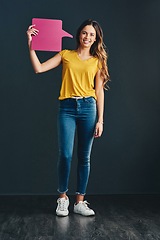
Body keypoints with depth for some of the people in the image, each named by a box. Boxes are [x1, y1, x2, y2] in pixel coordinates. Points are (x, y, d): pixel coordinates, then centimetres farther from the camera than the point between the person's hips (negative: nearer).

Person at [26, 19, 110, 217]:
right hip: (67, 108, -1)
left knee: (84, 157, 3)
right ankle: (62, 197, 14)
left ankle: (80, 202, 15)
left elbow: (99, 91, 7)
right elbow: (39, 69, 1)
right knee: (65, 155, -8)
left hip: (88, 108, 1)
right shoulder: (66, 55, 10)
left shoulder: (97, 61, 11)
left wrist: (100, 120, 1)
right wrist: (30, 44, -5)